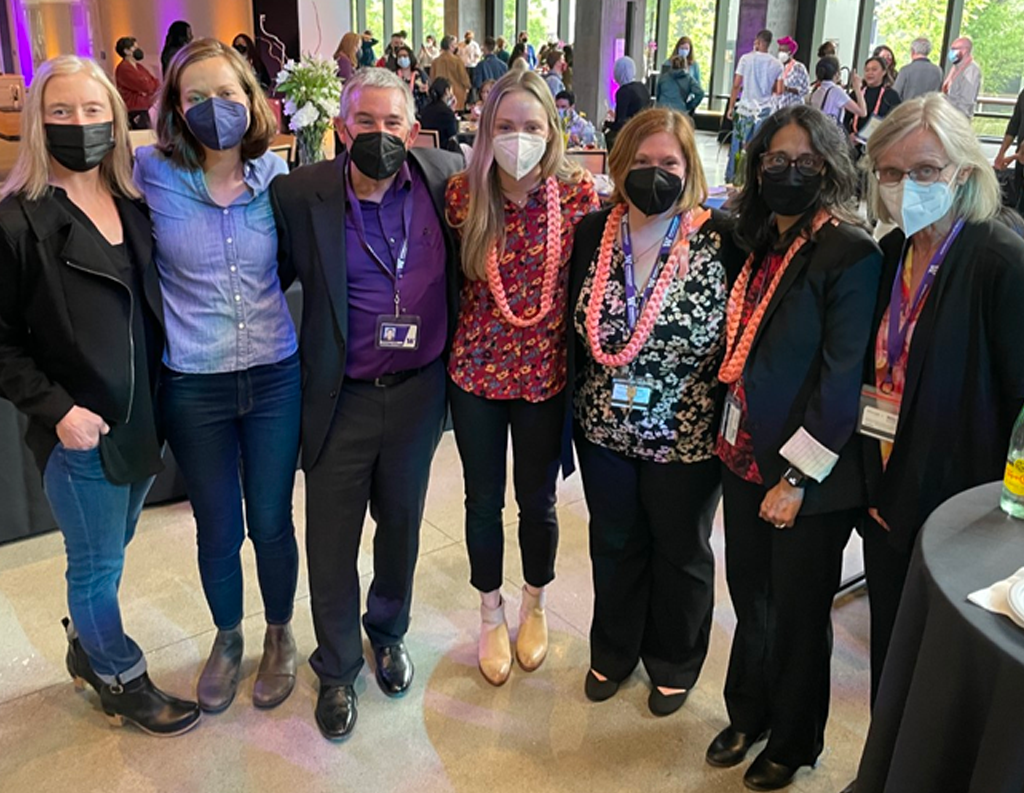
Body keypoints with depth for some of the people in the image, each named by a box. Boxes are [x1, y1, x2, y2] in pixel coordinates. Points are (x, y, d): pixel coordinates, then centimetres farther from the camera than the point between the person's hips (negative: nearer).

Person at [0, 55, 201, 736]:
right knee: (97, 564, 10)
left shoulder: (136, 206, 4)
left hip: (142, 418, 5)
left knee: (110, 550, 21)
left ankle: (88, 647, 45)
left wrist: (164, 398, 4)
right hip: (79, 432, -5)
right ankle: (122, 681, 31)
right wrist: (55, 410, -17)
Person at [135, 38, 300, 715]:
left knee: (271, 522, 12)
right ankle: (228, 638, 41)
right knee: (217, 530, 14)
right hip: (194, 388, 0)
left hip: (275, 379, 0)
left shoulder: (276, 175, -2)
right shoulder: (153, 174, -6)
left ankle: (280, 634, 38)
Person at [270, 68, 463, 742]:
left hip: (418, 390, 2)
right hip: (341, 397, -1)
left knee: (401, 525, 20)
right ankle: (337, 669, 33)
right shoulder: (301, 193, -10)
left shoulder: (444, 175, -4)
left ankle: (389, 632, 47)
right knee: (331, 543, 9)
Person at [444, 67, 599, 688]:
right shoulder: (463, 194, -7)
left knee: (538, 500, 15)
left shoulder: (578, 193, -9)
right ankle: (492, 614, 38)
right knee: (484, 500, 14)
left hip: (546, 372, 0)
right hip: (476, 370, 1)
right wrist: (451, 345, -1)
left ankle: (534, 605, 42)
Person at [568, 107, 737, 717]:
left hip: (686, 437, -3)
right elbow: (575, 332, 2)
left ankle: (674, 664, 44)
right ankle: (614, 652, 46)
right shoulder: (592, 234, -3)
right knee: (614, 544, 21)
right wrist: (571, 412, 4)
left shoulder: (722, 242, -14)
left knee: (680, 552, 19)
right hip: (605, 431, 3)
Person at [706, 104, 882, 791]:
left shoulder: (850, 253, -15)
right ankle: (748, 715, 42)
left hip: (811, 478, -6)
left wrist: (799, 476, -17)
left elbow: (842, 378, -18)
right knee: (750, 597, 19)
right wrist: (727, 438, 8)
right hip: (746, 457, 6)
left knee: (798, 614, 12)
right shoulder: (758, 243, 7)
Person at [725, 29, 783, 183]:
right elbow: (778, 90, 1)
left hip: (745, 108, -1)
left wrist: (731, 106, 2)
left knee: (737, 144, 6)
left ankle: (731, 178, 11)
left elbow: (736, 85, -5)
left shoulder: (746, 58, -3)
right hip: (765, 110, 1)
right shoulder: (777, 64, 2)